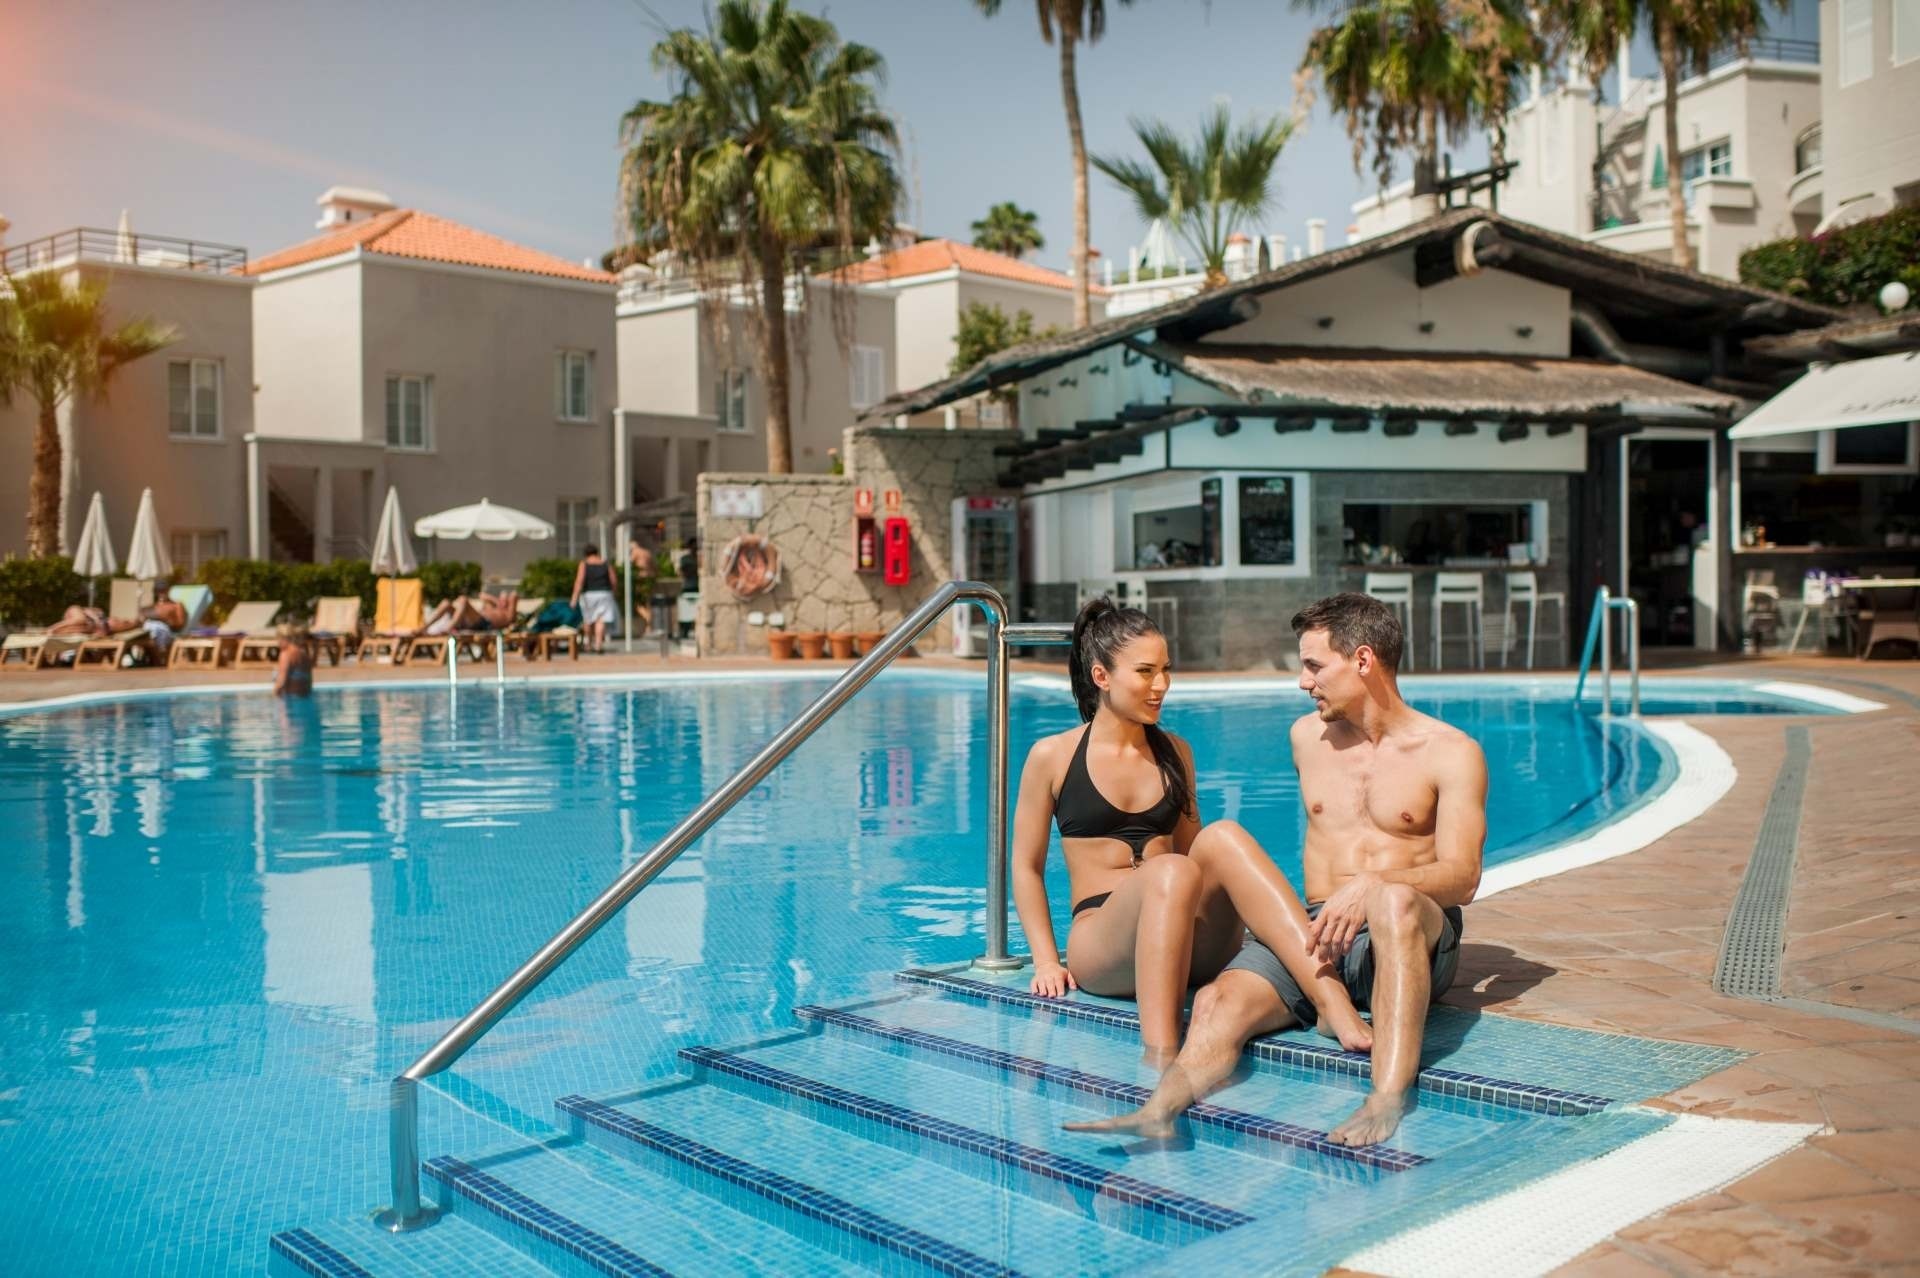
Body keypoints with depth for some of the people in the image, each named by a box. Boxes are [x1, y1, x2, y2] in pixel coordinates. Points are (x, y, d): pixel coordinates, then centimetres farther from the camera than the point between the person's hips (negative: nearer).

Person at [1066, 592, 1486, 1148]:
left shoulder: (1451, 752, 3)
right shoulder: (1308, 735, 19)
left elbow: (1462, 876, -10)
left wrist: (1372, 887, -27)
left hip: (1410, 940, -4)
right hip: (1314, 932, 4)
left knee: (1395, 901, -41)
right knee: (1219, 1002, -28)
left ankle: (1388, 1100, -54)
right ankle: (1160, 1108, -52)